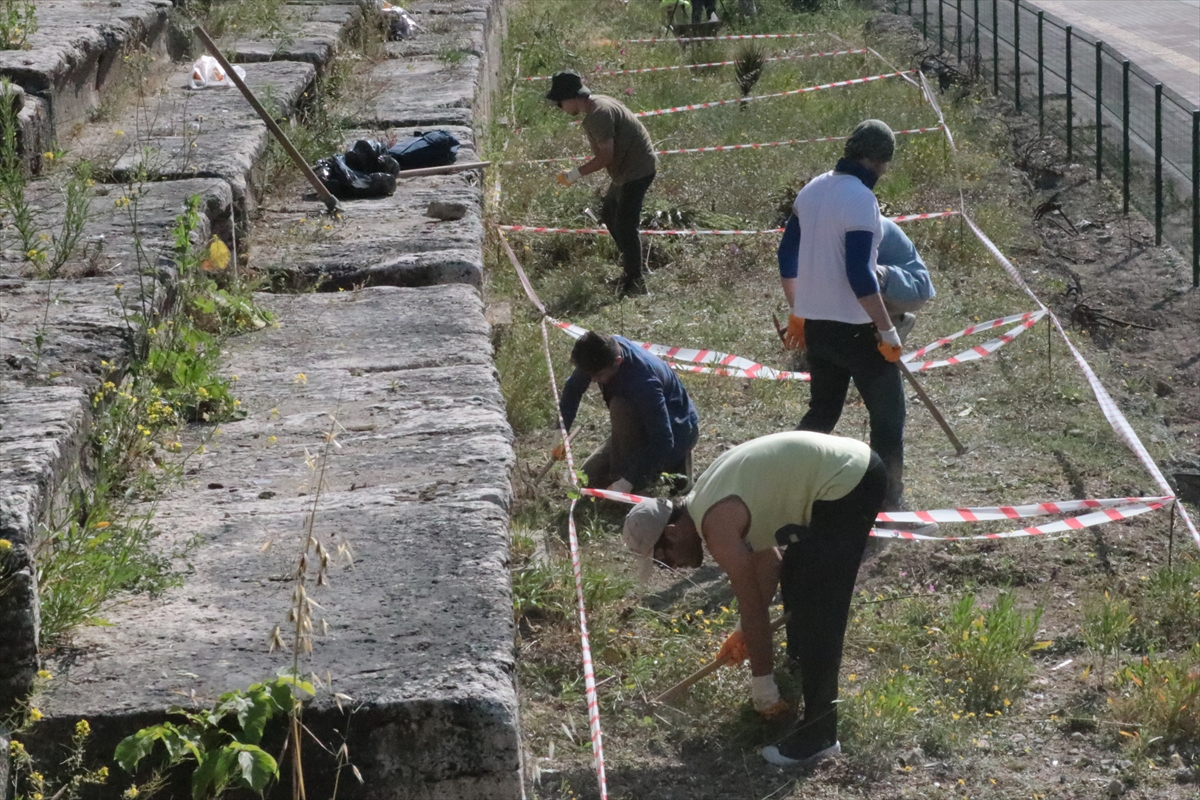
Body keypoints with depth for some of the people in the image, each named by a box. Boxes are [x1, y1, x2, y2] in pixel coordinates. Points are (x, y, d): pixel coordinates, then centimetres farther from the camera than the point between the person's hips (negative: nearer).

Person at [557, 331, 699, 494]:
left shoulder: (643, 381, -38)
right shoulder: (601, 354, -17)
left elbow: (663, 440, -37)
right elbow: (573, 388, 0)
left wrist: (627, 482, -41)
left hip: (677, 431, -8)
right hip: (643, 426, 8)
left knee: (620, 406, -32)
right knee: (591, 475, 2)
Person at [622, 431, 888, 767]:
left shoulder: (718, 526, -16)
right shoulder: (705, 501, 12)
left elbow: (752, 606, -12)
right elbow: (766, 558, 23)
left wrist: (762, 685, -3)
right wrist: (747, 633, 24)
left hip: (850, 484, -10)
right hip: (851, 462, 10)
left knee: (818, 612, -8)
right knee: (795, 580, 25)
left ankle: (818, 734, -7)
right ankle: (800, 672, 43)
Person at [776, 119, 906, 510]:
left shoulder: (812, 190, 6)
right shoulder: (861, 199, -18)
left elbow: (787, 255, 13)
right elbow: (859, 274, -23)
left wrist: (797, 312, 22)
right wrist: (887, 330, -17)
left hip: (815, 324, 8)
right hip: (855, 328, -8)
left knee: (821, 412, 19)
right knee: (887, 414, 5)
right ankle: (887, 503, 7)